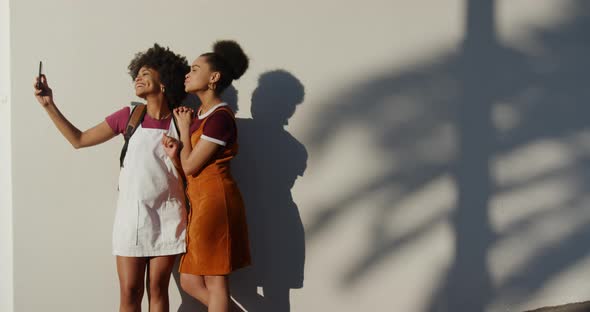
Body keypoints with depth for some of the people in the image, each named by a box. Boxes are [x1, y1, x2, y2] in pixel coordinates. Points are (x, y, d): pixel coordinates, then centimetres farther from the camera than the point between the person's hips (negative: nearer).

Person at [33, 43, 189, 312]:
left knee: (158, 290, 4)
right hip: (131, 216, 1)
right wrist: (49, 105, 2)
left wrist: (175, 157, -16)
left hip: (167, 219, -1)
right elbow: (79, 140, 9)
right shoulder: (129, 116, 2)